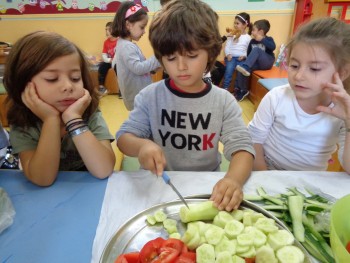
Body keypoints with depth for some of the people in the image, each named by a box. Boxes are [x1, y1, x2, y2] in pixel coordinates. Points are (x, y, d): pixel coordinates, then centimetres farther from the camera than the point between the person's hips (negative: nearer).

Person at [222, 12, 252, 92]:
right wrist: (228, 54, -12)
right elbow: (227, 46, 7)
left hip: (241, 58, 0)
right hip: (231, 56, 1)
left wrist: (244, 56, -13)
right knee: (229, 69, -29)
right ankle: (225, 89, -24)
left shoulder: (248, 37, 10)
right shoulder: (232, 35, 13)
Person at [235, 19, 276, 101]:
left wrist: (262, 40, -22)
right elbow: (248, 53, 16)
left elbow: (273, 47, -22)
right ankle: (243, 90, -10)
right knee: (240, 70, -21)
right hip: (257, 63, 4)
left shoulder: (269, 39, -1)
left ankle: (246, 68, -40)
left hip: (267, 63, -4)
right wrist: (249, 61, -1)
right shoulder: (252, 41, 10)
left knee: (256, 49, -28)